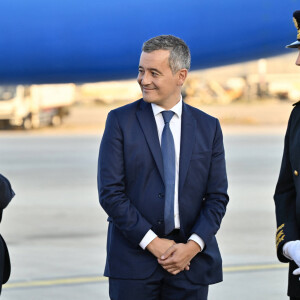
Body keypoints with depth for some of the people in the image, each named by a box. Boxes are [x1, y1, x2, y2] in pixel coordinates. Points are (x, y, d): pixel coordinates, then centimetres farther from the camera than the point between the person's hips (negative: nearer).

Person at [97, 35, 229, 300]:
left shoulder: (208, 127, 8)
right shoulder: (121, 121, 1)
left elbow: (217, 196, 5)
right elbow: (110, 193, -5)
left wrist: (193, 245, -10)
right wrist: (153, 243, -12)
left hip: (191, 259, 2)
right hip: (134, 258, -1)